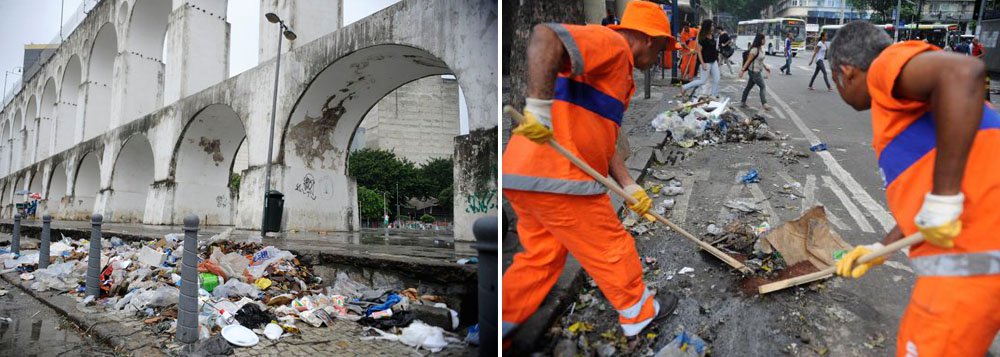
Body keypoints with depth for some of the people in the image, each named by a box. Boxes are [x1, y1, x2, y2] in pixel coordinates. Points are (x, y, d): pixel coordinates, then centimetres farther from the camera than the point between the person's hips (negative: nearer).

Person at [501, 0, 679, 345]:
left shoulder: (619, 74, 25)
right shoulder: (612, 43, -7)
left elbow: (603, 141, 22)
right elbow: (545, 36, -25)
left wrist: (630, 187, 17)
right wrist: (539, 107, -30)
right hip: (558, 179, -10)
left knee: (542, 256, 21)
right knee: (611, 249, 10)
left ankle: (503, 322, 28)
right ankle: (639, 315, 31)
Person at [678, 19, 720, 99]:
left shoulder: (712, 36, 7)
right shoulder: (702, 38, -16)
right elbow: (699, 51, -17)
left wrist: (717, 59, 19)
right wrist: (702, 63, -22)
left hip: (713, 61, 8)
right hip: (706, 62, -8)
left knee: (716, 79, 5)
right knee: (703, 80, -4)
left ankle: (714, 95, 15)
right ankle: (684, 87, 8)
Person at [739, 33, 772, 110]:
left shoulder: (761, 49, 10)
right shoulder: (754, 50, -19)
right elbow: (748, 60, -21)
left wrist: (765, 67, 25)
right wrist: (742, 70, -23)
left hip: (757, 71, 9)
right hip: (754, 71, -9)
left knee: (749, 86, 14)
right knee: (762, 87, -4)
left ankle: (743, 102, 21)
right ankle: (764, 104, 1)